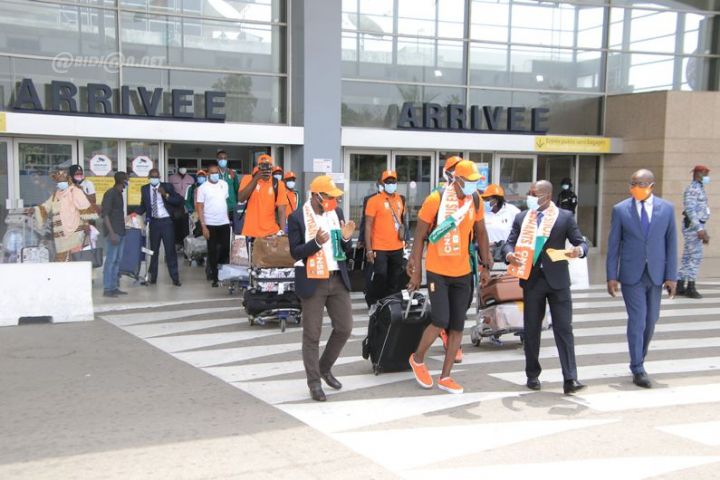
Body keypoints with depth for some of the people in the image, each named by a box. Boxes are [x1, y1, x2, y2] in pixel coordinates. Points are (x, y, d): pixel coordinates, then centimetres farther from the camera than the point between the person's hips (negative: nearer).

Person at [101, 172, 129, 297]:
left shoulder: (119, 194, 15)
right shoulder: (110, 194, -11)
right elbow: (105, 215, -16)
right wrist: (111, 233, -22)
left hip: (121, 232, 9)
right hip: (113, 233, -9)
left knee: (118, 260, 10)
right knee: (110, 260, -7)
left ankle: (114, 287, 14)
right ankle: (107, 289, -4)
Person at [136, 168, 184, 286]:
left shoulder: (167, 187, -2)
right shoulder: (145, 189, 7)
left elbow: (179, 201, -9)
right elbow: (143, 206, 12)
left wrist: (166, 195, -19)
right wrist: (135, 213, -4)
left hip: (166, 221, -3)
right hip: (153, 222, 3)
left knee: (170, 250, -3)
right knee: (153, 250, 10)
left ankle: (175, 278, 1)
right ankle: (153, 277, 19)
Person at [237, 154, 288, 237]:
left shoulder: (278, 184, 0)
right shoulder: (248, 179, 1)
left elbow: (281, 211, -4)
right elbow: (241, 199, -14)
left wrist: (282, 231, -18)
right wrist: (256, 179, -17)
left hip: (272, 233, 0)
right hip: (250, 233, 0)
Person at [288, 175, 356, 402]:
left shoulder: (337, 212, 6)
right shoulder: (297, 217, -8)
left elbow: (345, 251, 10)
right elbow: (295, 253, -11)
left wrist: (346, 238, -12)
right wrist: (317, 242, -26)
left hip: (338, 279, 5)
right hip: (312, 282, -5)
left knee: (344, 328, 7)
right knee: (312, 334, 2)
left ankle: (325, 367, 30)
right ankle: (314, 382, 15)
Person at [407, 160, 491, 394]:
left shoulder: (475, 200, 0)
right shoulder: (435, 200, -13)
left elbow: (480, 233, 12)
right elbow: (419, 236, -6)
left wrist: (486, 265, 12)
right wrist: (416, 271, -6)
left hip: (462, 272, 5)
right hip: (437, 271, -5)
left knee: (457, 326, 5)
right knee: (440, 322, -11)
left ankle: (445, 377, 17)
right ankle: (417, 359, 18)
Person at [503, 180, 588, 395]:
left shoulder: (565, 217, 1)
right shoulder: (521, 218, 9)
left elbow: (581, 242, 1)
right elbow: (510, 242, 8)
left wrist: (579, 250, -23)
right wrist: (509, 254, -15)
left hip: (557, 280, -3)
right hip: (531, 279, 3)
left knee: (564, 329, -5)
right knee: (531, 329, 10)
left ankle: (570, 379, -5)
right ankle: (532, 375, 22)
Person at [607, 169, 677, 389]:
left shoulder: (667, 209, 1)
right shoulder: (620, 210, -3)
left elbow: (671, 243, 3)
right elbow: (613, 245, 0)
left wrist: (671, 276, -1)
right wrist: (611, 276, -4)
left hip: (656, 274, 2)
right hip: (631, 274, -2)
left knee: (650, 321, 11)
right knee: (637, 321, -6)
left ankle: (639, 360, 31)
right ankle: (638, 370, 4)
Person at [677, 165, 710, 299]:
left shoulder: (699, 189, 20)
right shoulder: (692, 189, -12)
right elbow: (690, 209, -21)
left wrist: (704, 231, 21)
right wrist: (699, 229, -26)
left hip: (697, 226, 10)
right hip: (692, 226, -10)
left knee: (687, 257, 9)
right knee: (696, 256, -10)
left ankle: (679, 287, 11)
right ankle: (691, 287, -8)